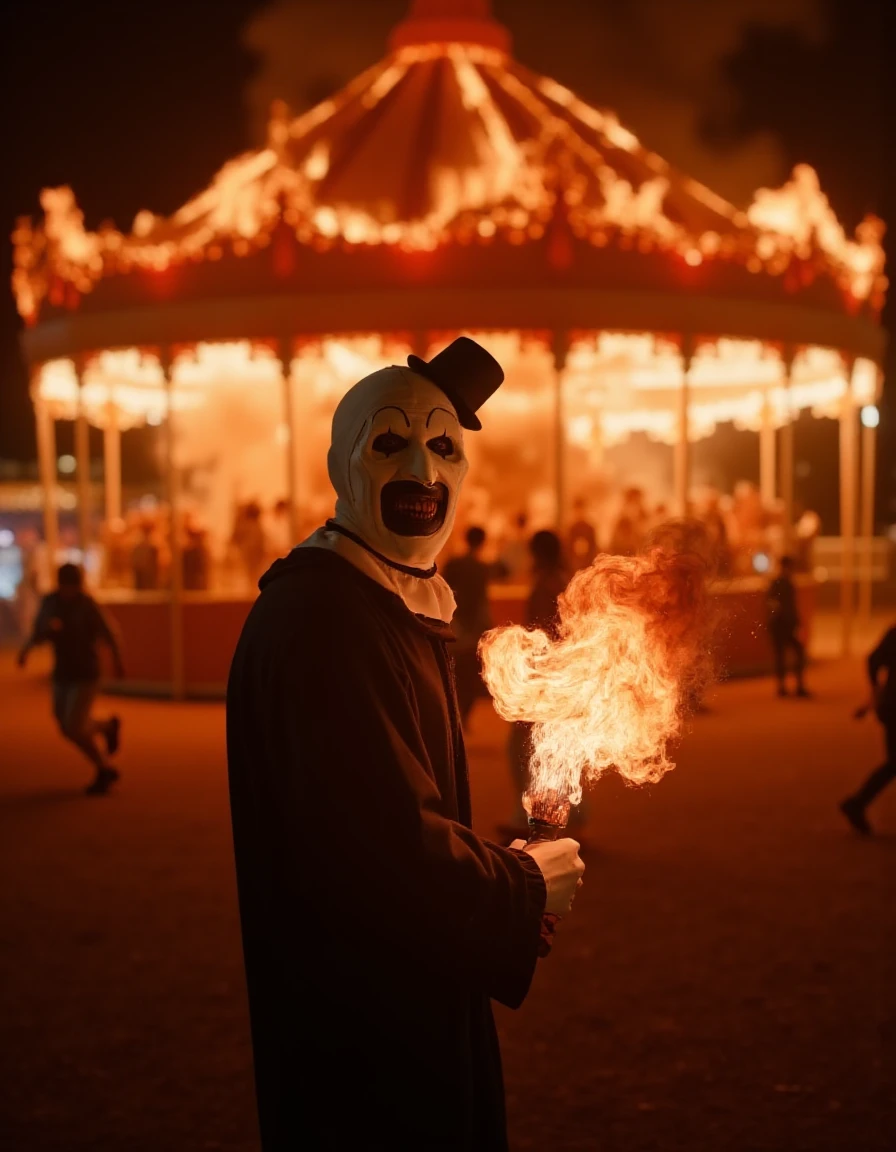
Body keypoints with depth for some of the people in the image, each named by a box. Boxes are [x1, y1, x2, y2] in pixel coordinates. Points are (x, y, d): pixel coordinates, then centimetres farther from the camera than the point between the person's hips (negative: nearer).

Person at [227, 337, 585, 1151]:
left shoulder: (397, 608, 10)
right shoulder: (317, 619, -24)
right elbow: (385, 842, -29)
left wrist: (501, 869, 9)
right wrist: (526, 889, -15)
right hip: (359, 1027, -10)